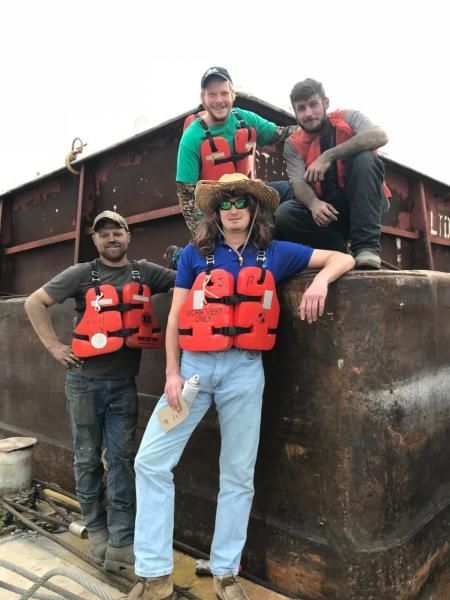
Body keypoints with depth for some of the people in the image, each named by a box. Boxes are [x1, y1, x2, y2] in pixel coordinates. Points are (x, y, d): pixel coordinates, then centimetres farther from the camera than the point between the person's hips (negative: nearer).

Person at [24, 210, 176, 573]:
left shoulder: (145, 272, 3)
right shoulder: (81, 274, -3)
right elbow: (34, 303, -1)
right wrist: (55, 346, -6)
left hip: (124, 383, 1)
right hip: (85, 381, -1)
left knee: (122, 457, 4)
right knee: (88, 457, 11)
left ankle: (120, 542, 13)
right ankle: (96, 530, 30)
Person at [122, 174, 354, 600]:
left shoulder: (275, 254, 6)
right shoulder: (194, 254, 6)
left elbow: (342, 258, 9)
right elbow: (175, 316, 4)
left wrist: (320, 280, -13)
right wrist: (172, 373, -3)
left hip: (244, 371, 0)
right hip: (194, 365, 1)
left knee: (238, 475, 8)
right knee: (151, 461, -1)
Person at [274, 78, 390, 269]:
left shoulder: (348, 118, 0)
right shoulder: (293, 144, 4)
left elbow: (380, 136, -20)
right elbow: (298, 182, -11)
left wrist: (328, 156, -28)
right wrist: (314, 204, -35)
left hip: (364, 203, -1)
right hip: (327, 210, 2)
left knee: (364, 157, -28)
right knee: (283, 215, -24)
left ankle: (366, 245, -28)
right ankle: (340, 252, -10)